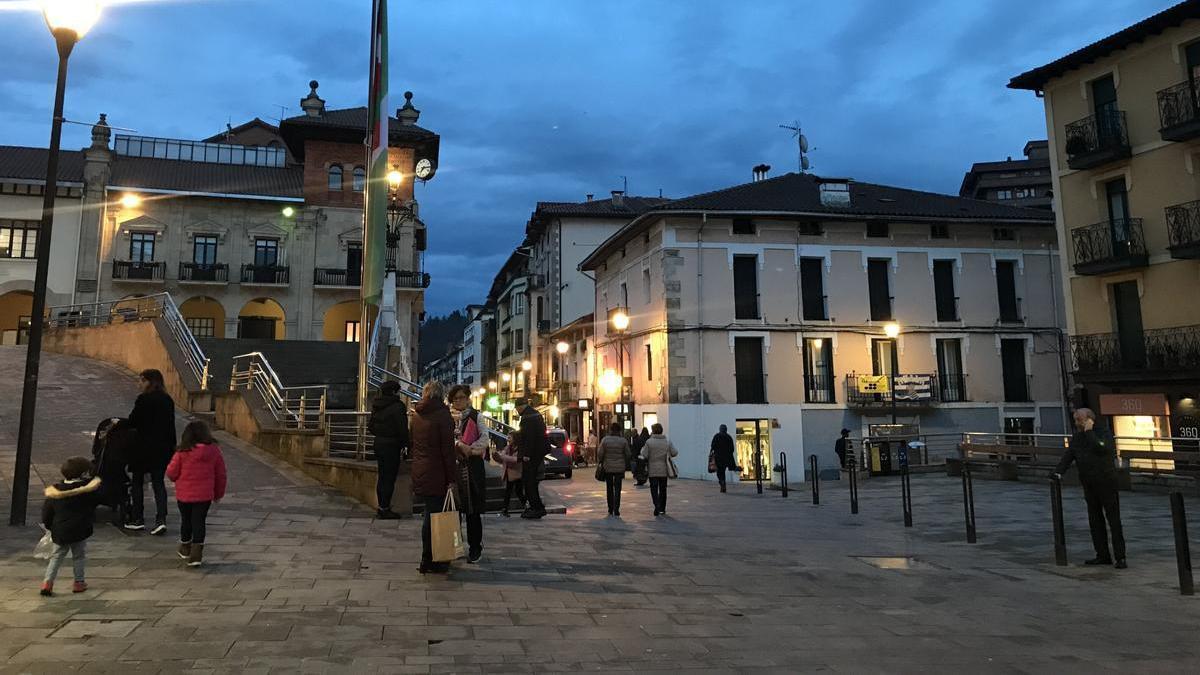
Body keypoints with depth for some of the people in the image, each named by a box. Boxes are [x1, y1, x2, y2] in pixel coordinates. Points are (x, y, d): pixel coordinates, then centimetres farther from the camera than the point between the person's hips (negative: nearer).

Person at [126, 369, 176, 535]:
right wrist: (172, 447, 16)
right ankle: (161, 520, 0)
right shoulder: (167, 400, 6)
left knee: (138, 482, 10)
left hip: (145, 446, -5)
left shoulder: (143, 399, -14)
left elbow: (133, 421, -10)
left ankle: (137, 519, 16)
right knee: (158, 482, 8)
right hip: (163, 447, 5)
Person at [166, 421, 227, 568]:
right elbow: (221, 474, 2)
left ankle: (185, 549, 38)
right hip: (204, 495, 0)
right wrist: (219, 493, 15)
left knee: (186, 521, 18)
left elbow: (171, 472, -7)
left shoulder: (183, 452, -11)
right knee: (199, 522, 5)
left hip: (184, 495, 0)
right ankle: (196, 555, -3)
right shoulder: (214, 451, -5)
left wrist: (177, 481, 18)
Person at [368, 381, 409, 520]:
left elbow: (370, 426, 16)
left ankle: (381, 507, 22)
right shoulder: (397, 406, -15)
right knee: (389, 477, -2)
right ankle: (385, 509, 0)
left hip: (378, 444, 8)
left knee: (381, 476, 15)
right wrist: (404, 444, -10)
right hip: (392, 445, -8)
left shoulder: (376, 406, 11)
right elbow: (402, 428, -19)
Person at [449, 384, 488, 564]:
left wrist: (469, 449, -14)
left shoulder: (475, 416, 5)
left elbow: (485, 439, -2)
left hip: (472, 467, -2)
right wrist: (459, 445, -20)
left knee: (473, 510, 1)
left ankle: (475, 547, 9)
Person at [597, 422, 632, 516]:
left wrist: (599, 462, 11)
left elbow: (600, 453, -6)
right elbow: (628, 454, -1)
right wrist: (625, 464, 14)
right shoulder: (623, 441, -6)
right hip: (619, 468, -1)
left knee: (609, 489, 14)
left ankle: (610, 510, 19)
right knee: (617, 489, 3)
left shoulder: (605, 440, -7)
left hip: (608, 468, 1)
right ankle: (616, 511, -4)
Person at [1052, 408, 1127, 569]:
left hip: (1107, 484, -6)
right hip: (1089, 486, 7)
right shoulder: (1077, 437, 9)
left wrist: (1089, 431, -22)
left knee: (1114, 521, -4)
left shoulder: (1104, 434, -9)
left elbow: (1101, 448, -29)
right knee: (1095, 521, 10)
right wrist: (1058, 471, -14)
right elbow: (1068, 456, 0)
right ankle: (1103, 556, 17)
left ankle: (1120, 557, -2)